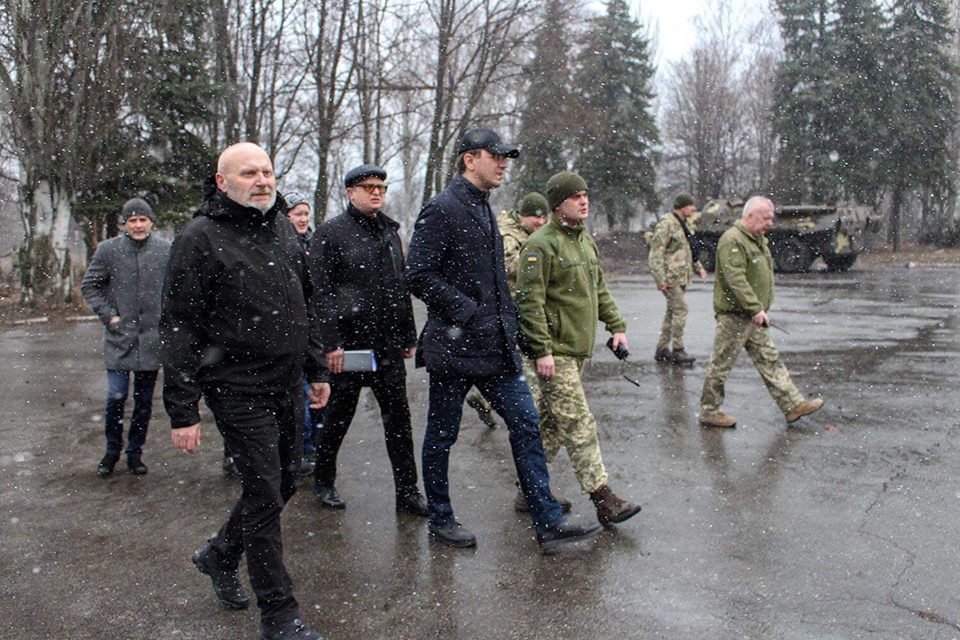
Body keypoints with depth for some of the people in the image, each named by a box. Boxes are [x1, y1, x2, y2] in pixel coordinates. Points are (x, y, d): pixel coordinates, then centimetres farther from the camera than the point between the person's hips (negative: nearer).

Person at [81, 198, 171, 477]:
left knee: (144, 400, 10)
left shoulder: (165, 251, -1)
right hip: (120, 338, -1)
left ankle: (135, 452, 24)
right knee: (116, 397, -2)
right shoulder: (108, 250, -2)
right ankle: (112, 450, 19)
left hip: (152, 338, 1)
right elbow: (88, 286, 5)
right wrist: (108, 315, -3)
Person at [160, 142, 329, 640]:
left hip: (284, 387, 8)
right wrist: (182, 411, -15)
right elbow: (178, 328, -13)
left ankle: (219, 556, 41)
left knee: (284, 481, 16)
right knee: (265, 495, -3)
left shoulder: (282, 229, 11)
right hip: (238, 389, -7)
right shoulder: (201, 238, -12)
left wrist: (316, 369, 18)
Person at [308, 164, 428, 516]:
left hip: (388, 345, 5)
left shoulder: (390, 231, 14)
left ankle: (407, 492, 12)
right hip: (349, 342, -5)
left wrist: (408, 336, 14)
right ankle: (323, 482, 29)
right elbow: (321, 291, -10)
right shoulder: (331, 232, -5)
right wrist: (331, 343, -16)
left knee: (398, 420, 5)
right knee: (338, 417, 9)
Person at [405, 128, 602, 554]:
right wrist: (468, 312, -18)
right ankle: (440, 520, 24)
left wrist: (507, 319, 12)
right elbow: (418, 276, -19)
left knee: (526, 425, 4)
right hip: (454, 344, -8)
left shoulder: (483, 209, 16)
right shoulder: (442, 210, -11)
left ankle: (549, 524, 10)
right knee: (441, 435, 8)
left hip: (495, 345, 8)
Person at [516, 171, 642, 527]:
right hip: (554, 351, -9)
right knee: (579, 425, -8)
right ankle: (603, 500, -4)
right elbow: (530, 301, -17)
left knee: (553, 423, 14)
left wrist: (616, 326, 16)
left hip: (578, 348, 9)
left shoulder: (586, 240, 15)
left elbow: (600, 291, 24)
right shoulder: (541, 245, -13)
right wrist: (542, 350, -21)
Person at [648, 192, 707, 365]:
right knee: (680, 310, -10)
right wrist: (660, 278, -23)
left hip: (681, 277, 10)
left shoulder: (682, 225, 17)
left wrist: (697, 267, 18)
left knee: (672, 311, 12)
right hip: (671, 277, -10)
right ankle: (678, 350, -3)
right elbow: (656, 253, -19)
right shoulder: (666, 224, -14)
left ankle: (662, 349, 20)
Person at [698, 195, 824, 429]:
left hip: (753, 317, 10)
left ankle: (793, 405, 15)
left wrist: (760, 309, 18)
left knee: (769, 360, 11)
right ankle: (709, 412, 10)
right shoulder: (732, 241, -18)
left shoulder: (759, 240, 15)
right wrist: (756, 309, -26)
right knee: (721, 364, 0)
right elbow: (736, 280, -26)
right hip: (733, 315, -10)